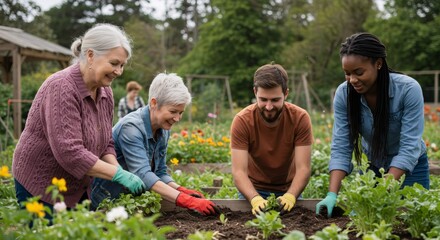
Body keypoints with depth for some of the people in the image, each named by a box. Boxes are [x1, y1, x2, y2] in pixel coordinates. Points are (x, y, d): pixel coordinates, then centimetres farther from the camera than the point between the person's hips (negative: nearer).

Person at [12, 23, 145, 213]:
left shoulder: (105, 92, 0)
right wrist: (118, 174, -28)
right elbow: (69, 152, -31)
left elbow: (105, 144, 7)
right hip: (40, 187, -7)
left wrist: (119, 171, -11)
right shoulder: (61, 88, -24)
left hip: (78, 188, 7)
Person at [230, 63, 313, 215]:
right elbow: (239, 171, -23)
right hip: (253, 190, -1)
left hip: (289, 190, 1)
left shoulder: (300, 118, -17)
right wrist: (255, 199, -40)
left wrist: (290, 196, -37)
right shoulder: (242, 121, -19)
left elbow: (303, 168, -19)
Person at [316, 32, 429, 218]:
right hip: (372, 166, 3)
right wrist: (332, 195, -32)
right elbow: (340, 148, -19)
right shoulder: (343, 94, -19)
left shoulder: (408, 89, -28)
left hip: (410, 168, -2)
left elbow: (409, 148, -29)